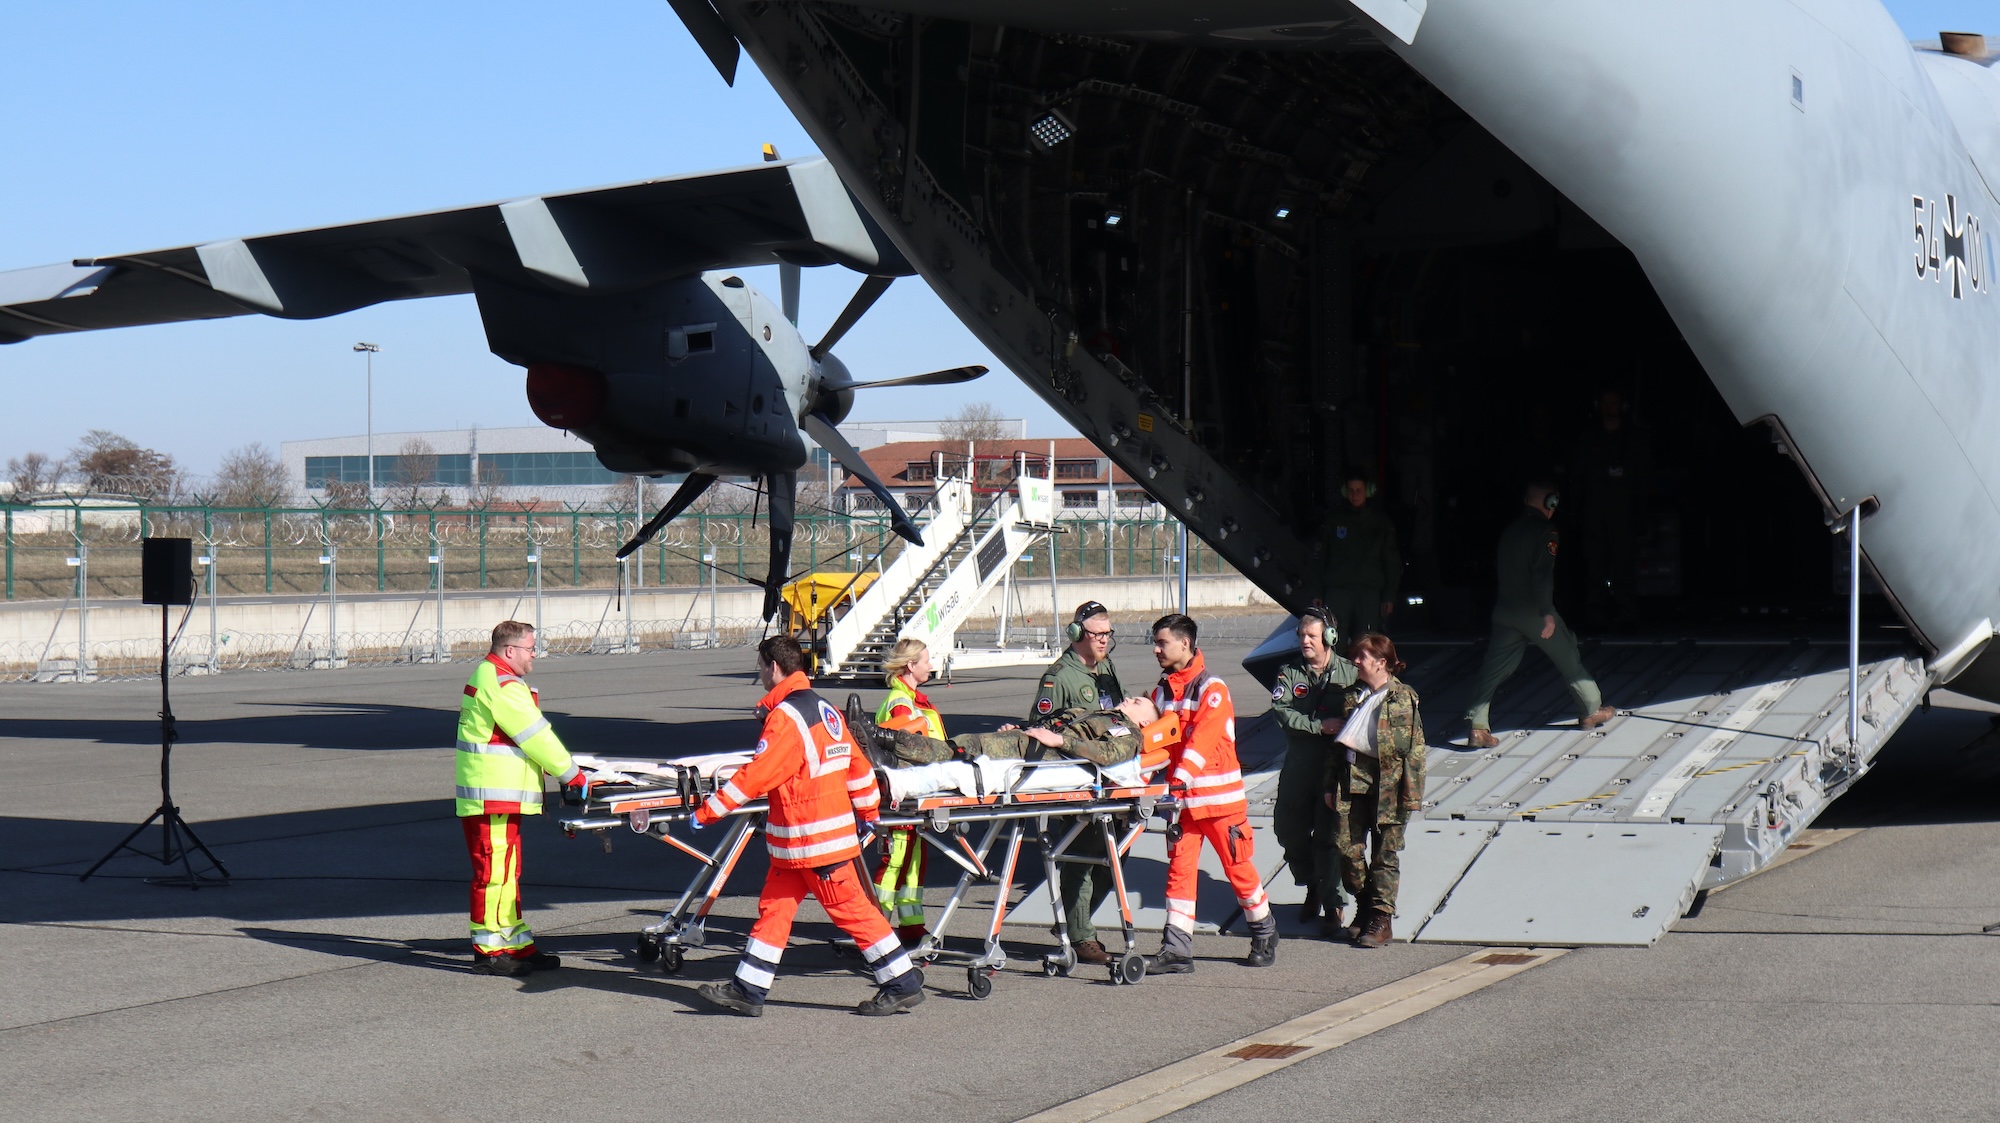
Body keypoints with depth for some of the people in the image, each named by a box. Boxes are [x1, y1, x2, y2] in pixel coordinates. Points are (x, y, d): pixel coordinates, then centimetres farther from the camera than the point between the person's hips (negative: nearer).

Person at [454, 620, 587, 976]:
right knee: (494, 870, -7)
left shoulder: (488, 677, 19)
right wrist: (570, 774, -7)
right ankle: (488, 951, -3)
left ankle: (518, 945, 20)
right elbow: (536, 736, -16)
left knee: (507, 870, 14)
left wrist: (564, 769, 14)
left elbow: (529, 736, 20)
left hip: (498, 797, 11)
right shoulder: (502, 686, -16)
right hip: (493, 798, -11)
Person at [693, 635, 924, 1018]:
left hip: (817, 841, -9)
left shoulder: (786, 716, -18)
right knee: (774, 907, 9)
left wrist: (706, 812, -14)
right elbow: (857, 766, 16)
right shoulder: (824, 710, 10)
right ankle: (748, 990, 11)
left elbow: (755, 777, -20)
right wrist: (870, 812, 28)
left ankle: (903, 984, 5)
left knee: (852, 910, -2)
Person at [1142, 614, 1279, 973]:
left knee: (1238, 867, 6)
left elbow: (1202, 741, -23)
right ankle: (1176, 950, 0)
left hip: (1219, 795, -6)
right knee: (1179, 869, 0)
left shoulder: (1212, 690, -13)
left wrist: (1181, 779, -35)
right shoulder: (1161, 691, 10)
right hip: (1182, 796, 6)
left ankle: (1265, 935, 24)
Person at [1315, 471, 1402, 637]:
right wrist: (1319, 593, 3)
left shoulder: (1381, 521, 10)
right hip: (1337, 590, 0)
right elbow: (1320, 556, 9)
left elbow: (1392, 560, 10)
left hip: (1370, 591, 0)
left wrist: (1389, 596, 2)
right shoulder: (1334, 519, 10)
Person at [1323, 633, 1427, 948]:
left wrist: (1412, 795, -9)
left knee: (1385, 855, 1)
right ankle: (1364, 905, 20)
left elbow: (1413, 748, -4)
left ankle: (1381, 919, 9)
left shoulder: (1404, 698, -3)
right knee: (1346, 847, -2)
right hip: (1352, 780, 5)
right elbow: (1337, 742, 16)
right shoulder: (1350, 697, 12)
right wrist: (1330, 785, 11)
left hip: (1388, 784, -4)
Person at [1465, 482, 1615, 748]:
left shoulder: (1510, 530, 11)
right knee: (1569, 658, 13)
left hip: (1505, 611, 6)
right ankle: (1591, 711, 26)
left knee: (1493, 669, 2)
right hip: (1534, 611, -6)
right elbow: (1542, 573, -21)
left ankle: (1477, 725, -9)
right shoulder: (1544, 531, -11)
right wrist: (1547, 613, -22)